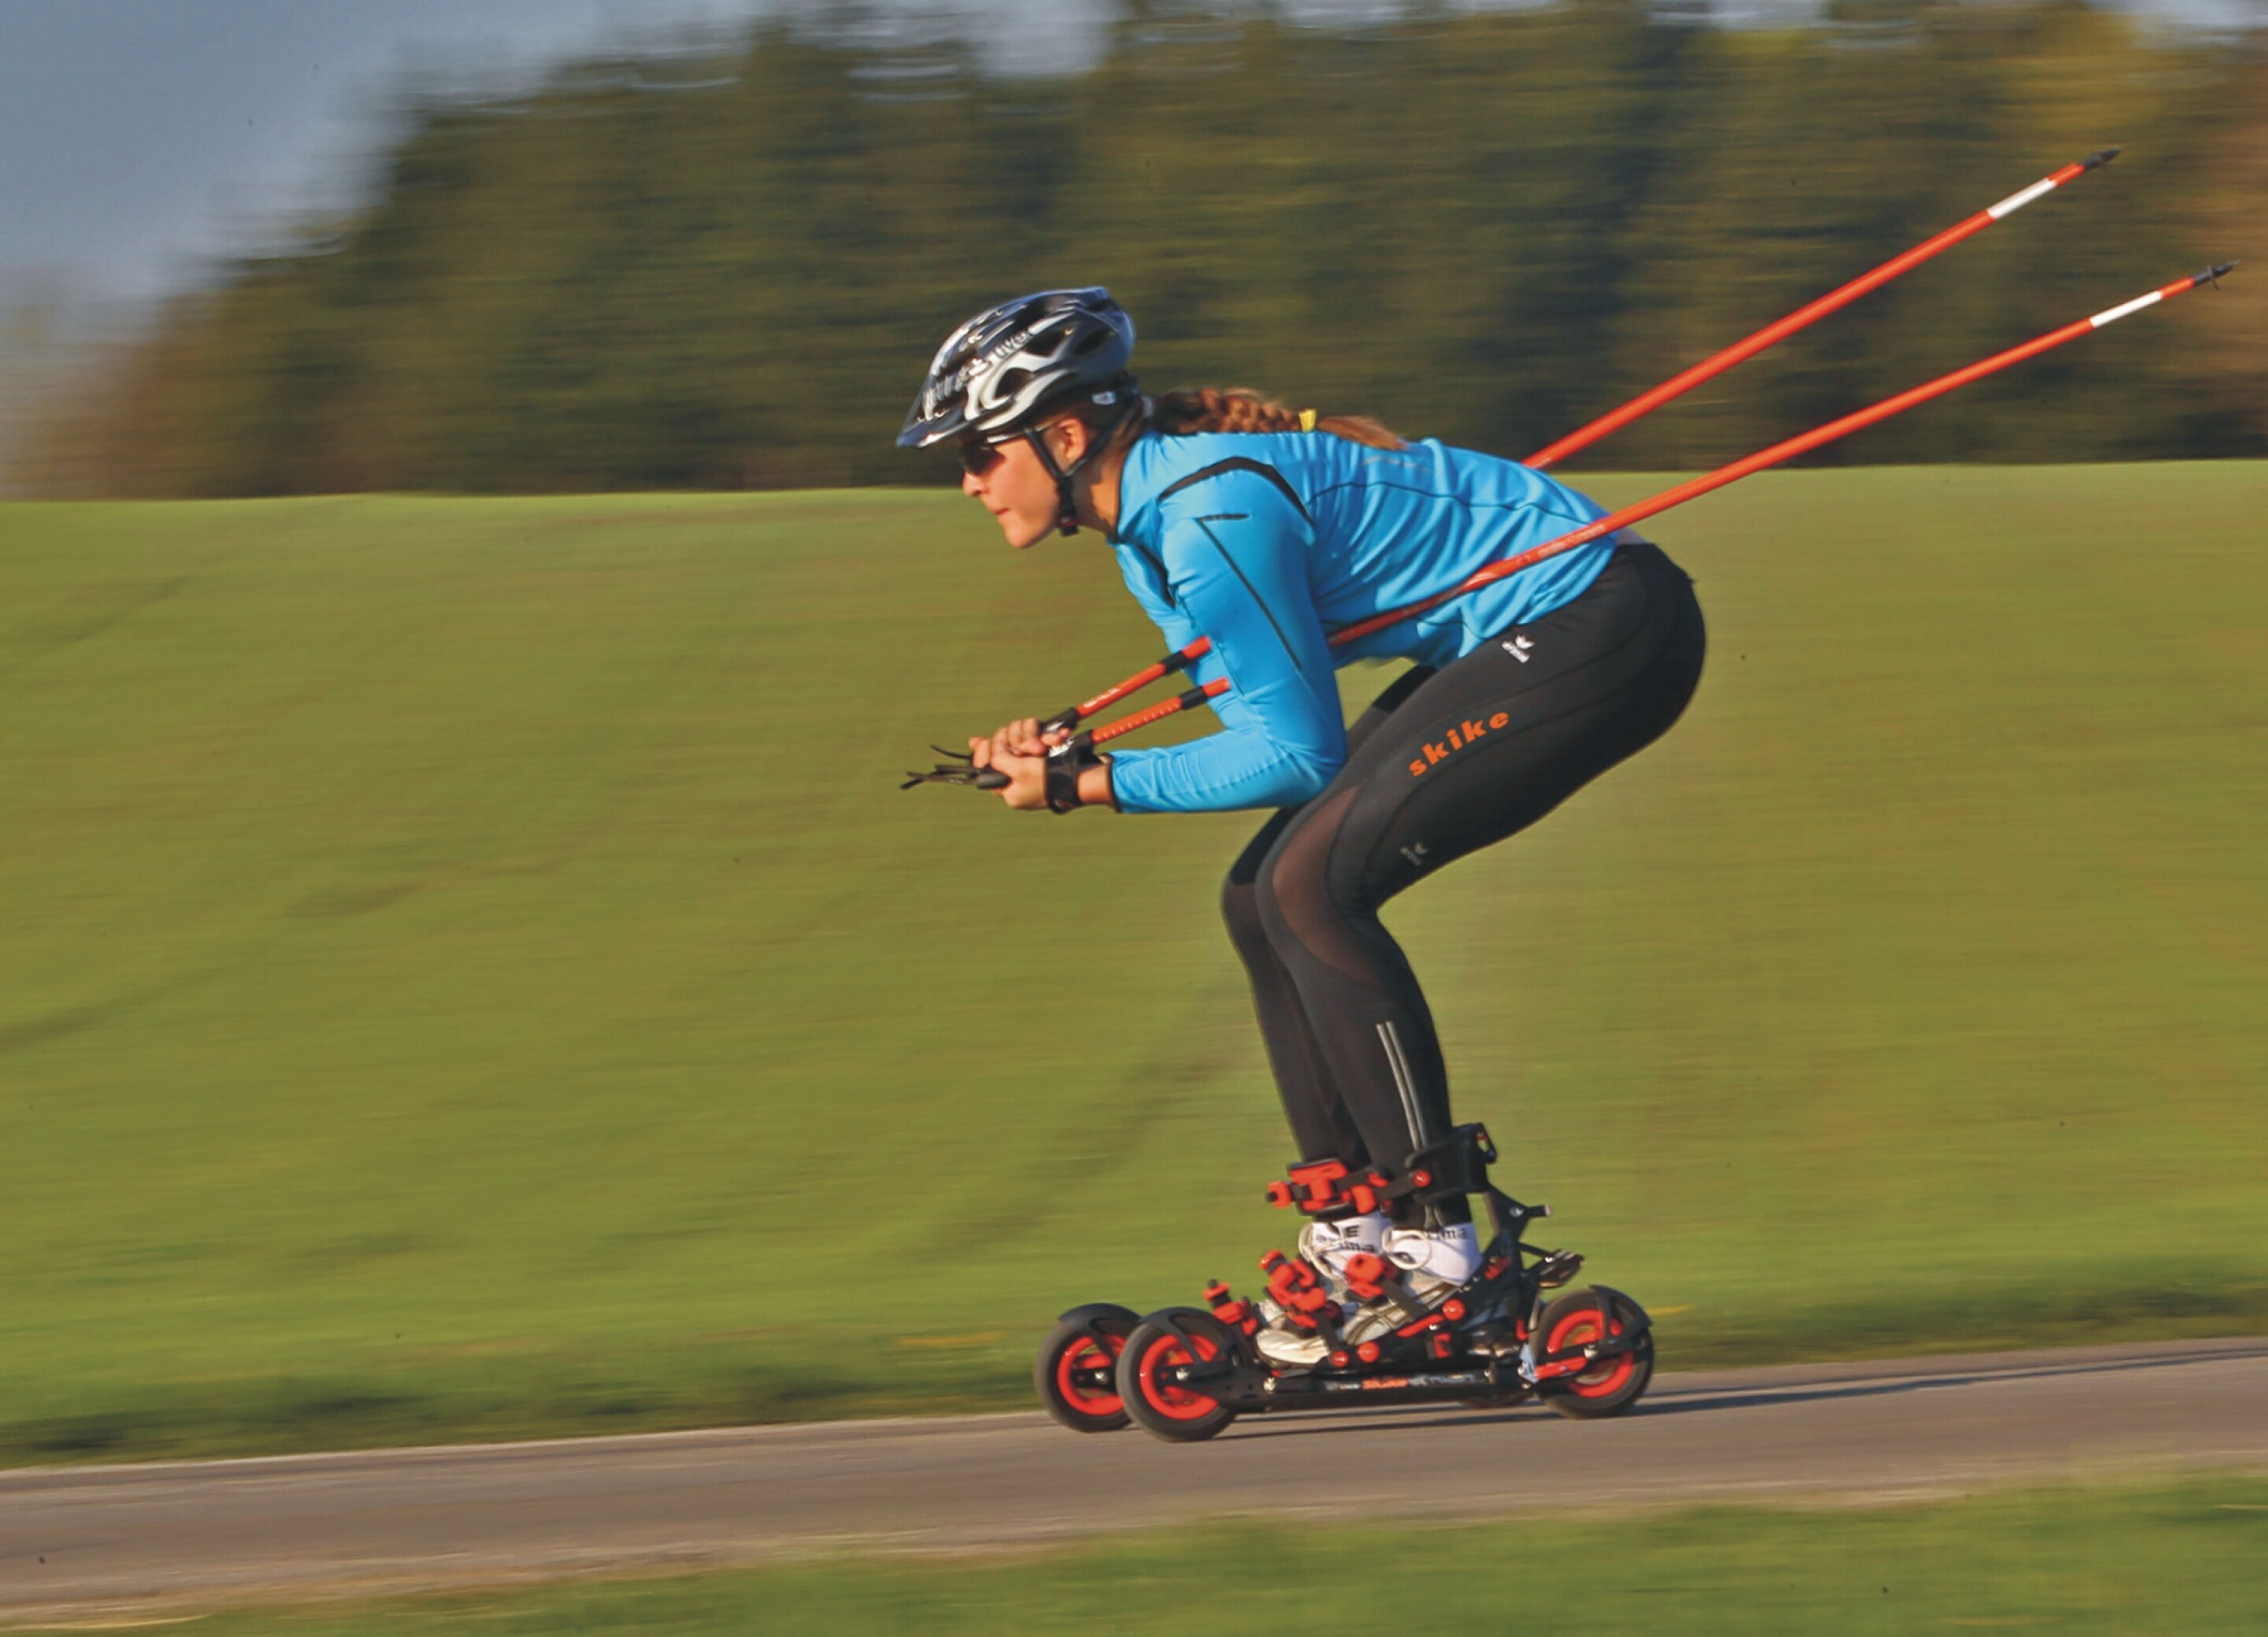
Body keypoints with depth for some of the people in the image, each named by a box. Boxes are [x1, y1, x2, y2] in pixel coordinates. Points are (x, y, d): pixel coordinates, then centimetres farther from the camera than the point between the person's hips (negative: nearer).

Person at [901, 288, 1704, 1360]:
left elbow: (1298, 754, -19)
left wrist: (1085, 788, -15)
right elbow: (1268, 727, 9)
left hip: (1607, 628, -10)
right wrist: (1061, 753, -4)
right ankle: (1353, 1235, 10)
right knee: (1263, 899, 8)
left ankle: (1435, 1242, -14)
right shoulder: (1152, 513, 8)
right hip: (1527, 637, 10)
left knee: (1310, 886, -17)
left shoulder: (1210, 511, -23)